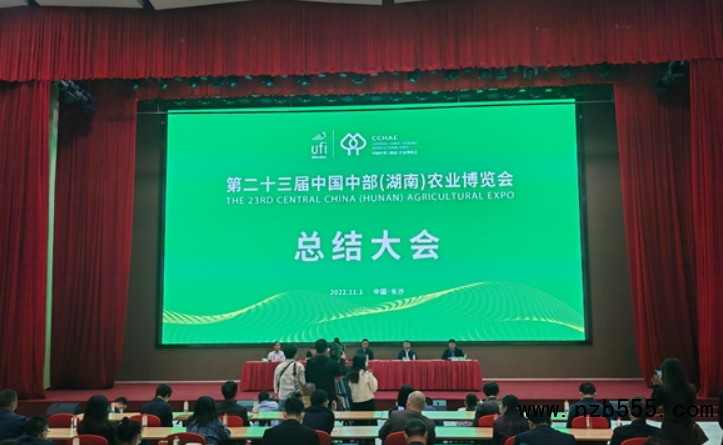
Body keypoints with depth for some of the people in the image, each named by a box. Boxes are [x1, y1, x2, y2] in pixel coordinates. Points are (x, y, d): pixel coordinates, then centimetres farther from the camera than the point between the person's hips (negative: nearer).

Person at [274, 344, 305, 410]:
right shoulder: (298, 366, -9)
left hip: (282, 396, 4)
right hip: (295, 396, -4)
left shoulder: (279, 366, 4)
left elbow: (276, 382, 11)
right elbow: (302, 382, -7)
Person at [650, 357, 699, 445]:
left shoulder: (662, 390, -16)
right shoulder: (690, 389, -8)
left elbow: (651, 405, -1)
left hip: (669, 431, -2)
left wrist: (656, 387, 3)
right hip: (687, 430, 2)